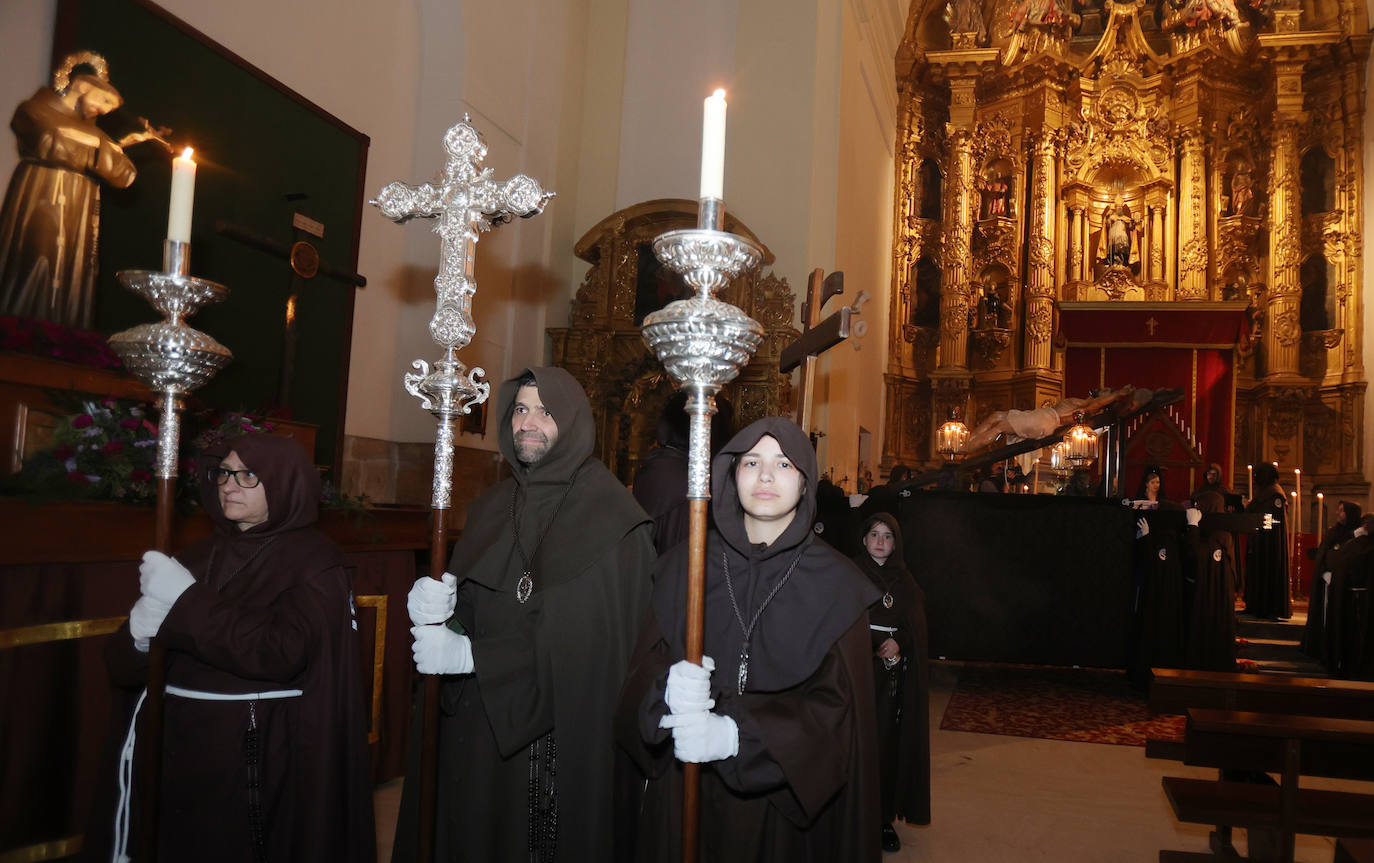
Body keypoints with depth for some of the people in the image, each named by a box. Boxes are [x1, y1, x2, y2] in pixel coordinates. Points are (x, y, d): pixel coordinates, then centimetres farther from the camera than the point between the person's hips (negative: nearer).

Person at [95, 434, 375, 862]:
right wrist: (138, 635, -14)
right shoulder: (200, 557, 8)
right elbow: (125, 667, 8)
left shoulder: (313, 559, -7)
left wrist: (186, 601, -20)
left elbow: (280, 651, -22)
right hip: (177, 750, 5)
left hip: (263, 759, -5)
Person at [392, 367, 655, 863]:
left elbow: (600, 640, -18)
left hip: (567, 740, -5)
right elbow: (470, 611, 8)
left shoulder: (611, 517, -9)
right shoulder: (491, 509, 10)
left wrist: (474, 657, -18)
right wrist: (439, 613, -16)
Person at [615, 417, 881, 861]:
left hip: (785, 804, -1)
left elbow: (838, 708, -11)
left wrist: (738, 734, -26)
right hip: (684, 796, 2)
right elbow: (643, 670, -3)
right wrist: (667, 692, -26)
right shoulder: (683, 567, 1)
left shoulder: (837, 585, -4)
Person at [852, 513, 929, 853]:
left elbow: (916, 625, 6)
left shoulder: (904, 579, 11)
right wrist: (876, 645, -16)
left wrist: (898, 642, -13)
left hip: (895, 673, 3)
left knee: (889, 741, 2)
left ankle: (885, 819, 11)